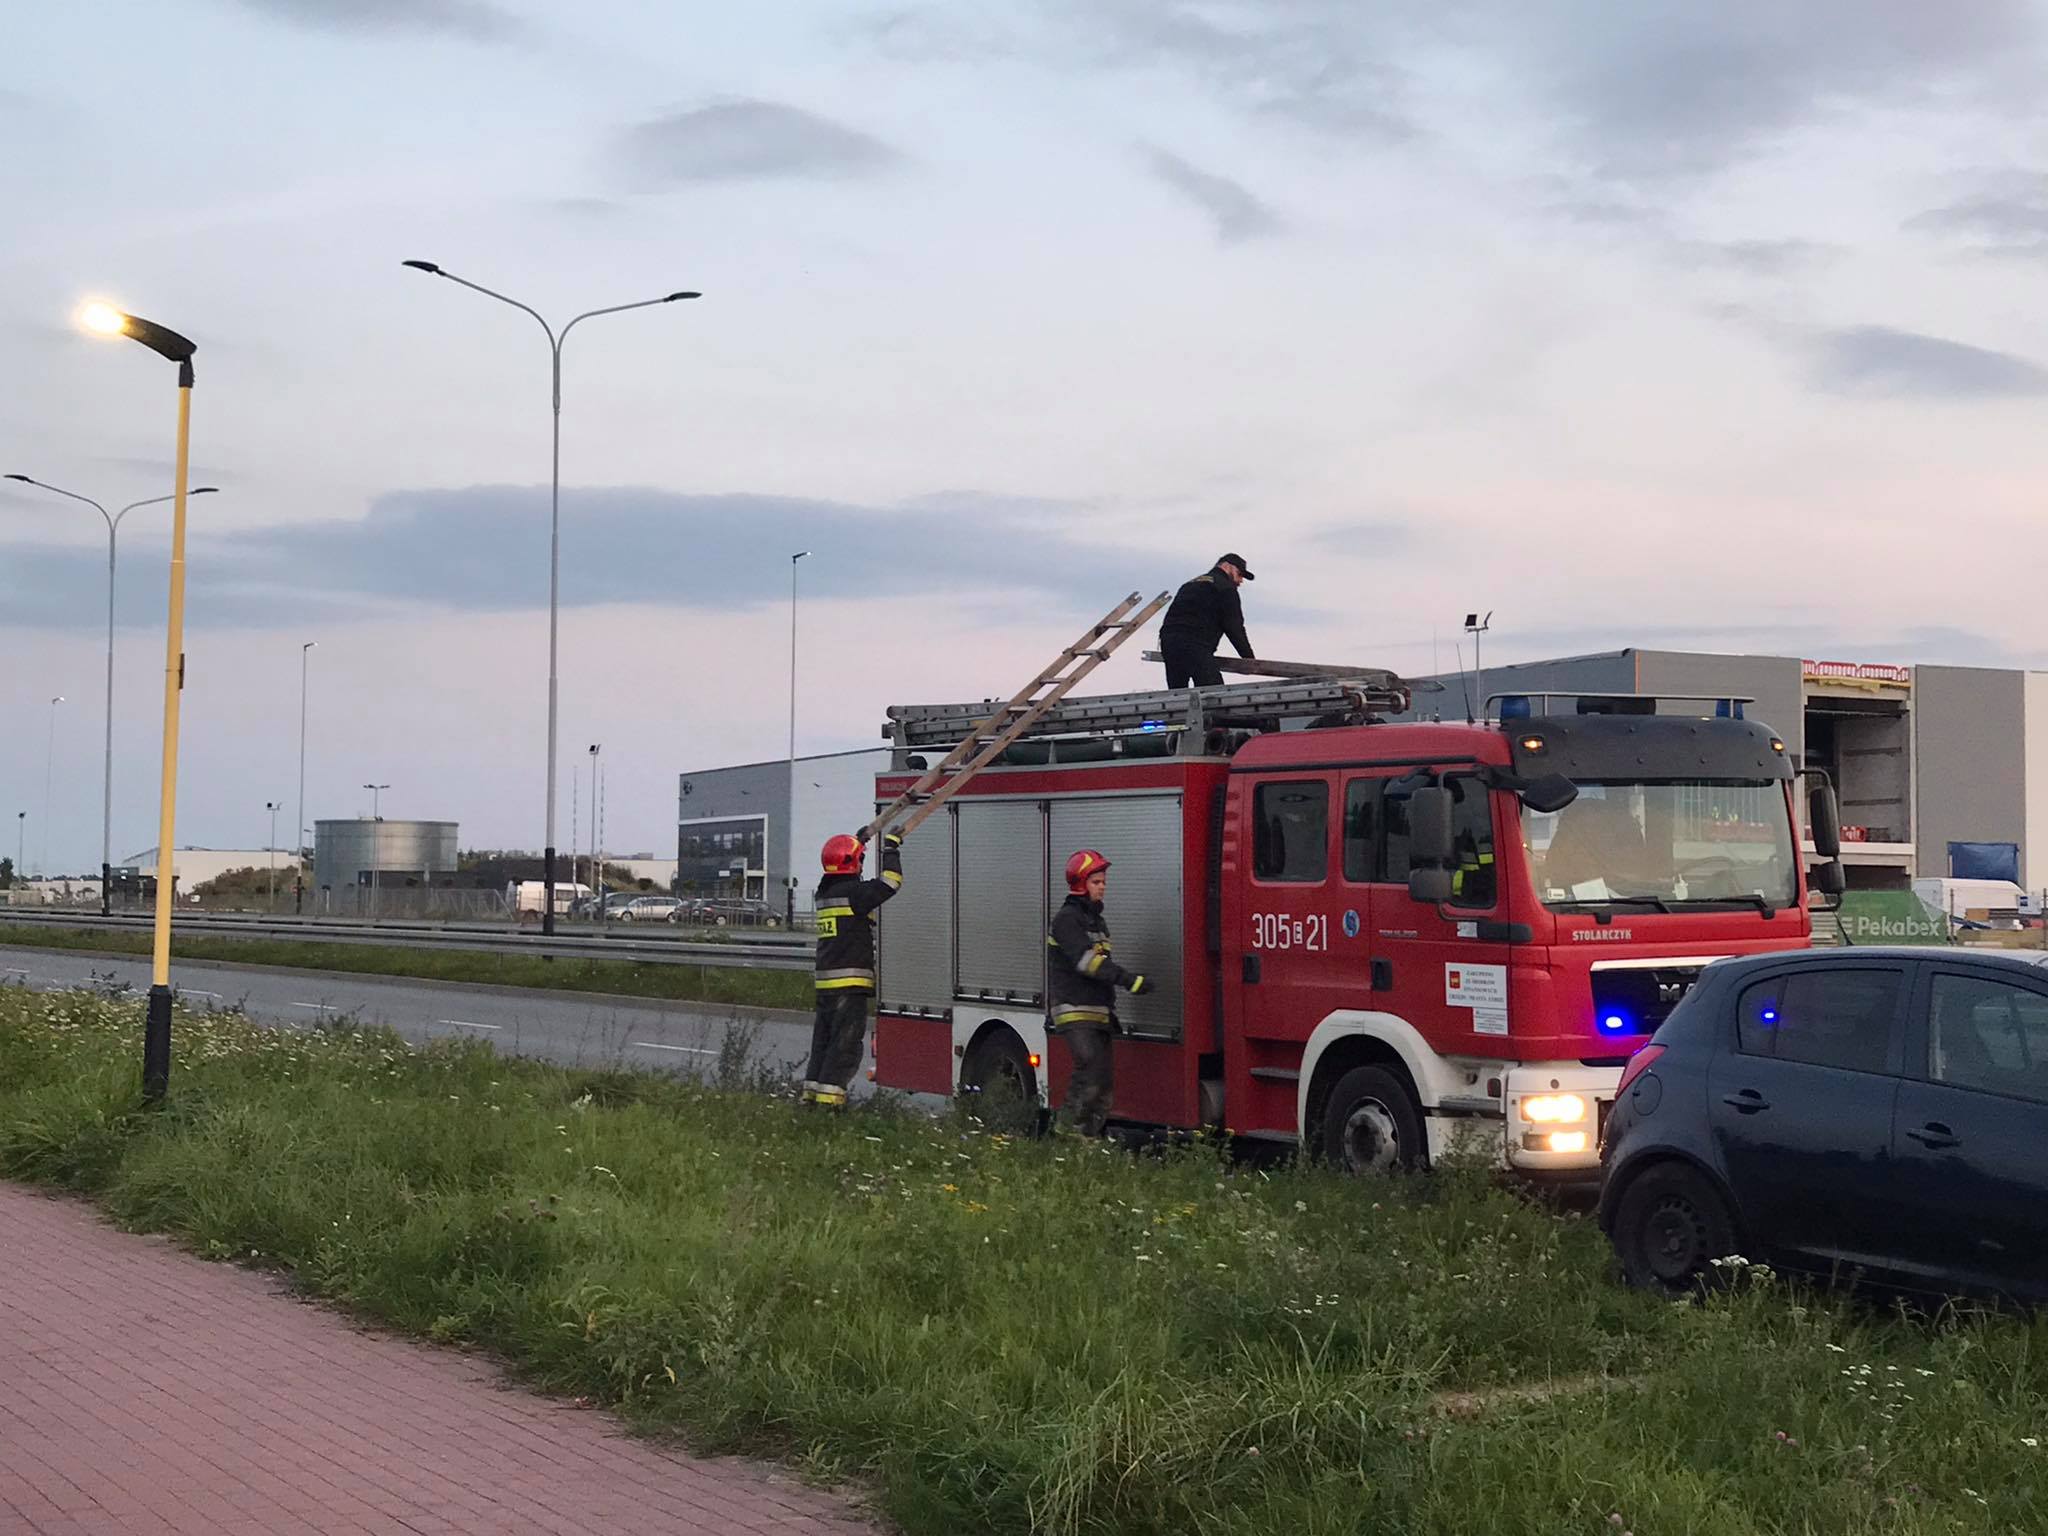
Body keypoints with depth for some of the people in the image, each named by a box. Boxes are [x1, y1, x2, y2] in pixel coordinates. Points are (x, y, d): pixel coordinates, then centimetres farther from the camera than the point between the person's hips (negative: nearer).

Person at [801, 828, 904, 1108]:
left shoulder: (824, 892, 15)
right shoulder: (852, 892, -12)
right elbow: (890, 883, -19)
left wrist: (860, 839, 42)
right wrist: (891, 848, -4)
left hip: (825, 984, 9)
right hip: (849, 983, -9)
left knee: (823, 1042, 14)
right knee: (845, 1045, -7)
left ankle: (811, 1095, 17)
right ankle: (829, 1099, -10)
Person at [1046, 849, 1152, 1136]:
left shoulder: (1097, 921, 20)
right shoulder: (1067, 918, -8)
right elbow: (1086, 961, -20)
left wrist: (1111, 1010, 21)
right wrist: (1128, 980, -26)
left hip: (1098, 1015, 9)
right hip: (1075, 1013, -9)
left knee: (1105, 1082, 4)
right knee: (1091, 1069, -21)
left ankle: (1088, 1138, 8)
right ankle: (1065, 1131, -14)